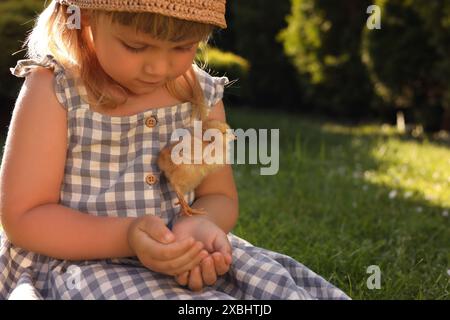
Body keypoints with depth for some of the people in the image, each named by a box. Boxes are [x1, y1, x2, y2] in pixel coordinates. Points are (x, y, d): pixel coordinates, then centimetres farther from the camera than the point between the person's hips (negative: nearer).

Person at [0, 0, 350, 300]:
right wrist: (127, 236, -27)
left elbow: (220, 197, 8)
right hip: (73, 262, -4)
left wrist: (199, 224, -18)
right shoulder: (53, 91, -11)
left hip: (181, 257, 5)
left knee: (278, 284, -16)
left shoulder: (202, 95, 2)